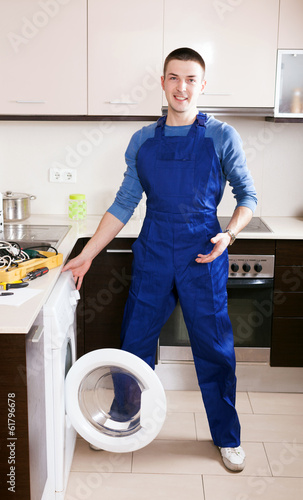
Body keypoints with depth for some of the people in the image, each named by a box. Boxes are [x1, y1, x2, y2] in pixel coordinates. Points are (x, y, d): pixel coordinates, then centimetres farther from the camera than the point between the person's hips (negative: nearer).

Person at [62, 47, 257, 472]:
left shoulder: (221, 137, -1)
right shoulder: (143, 141, 7)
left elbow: (247, 196, 3)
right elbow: (124, 204, 8)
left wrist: (228, 234, -16)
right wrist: (86, 256, 5)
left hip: (203, 253, -2)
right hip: (153, 250, 3)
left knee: (214, 349, 6)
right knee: (134, 342, 11)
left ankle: (227, 438, 26)